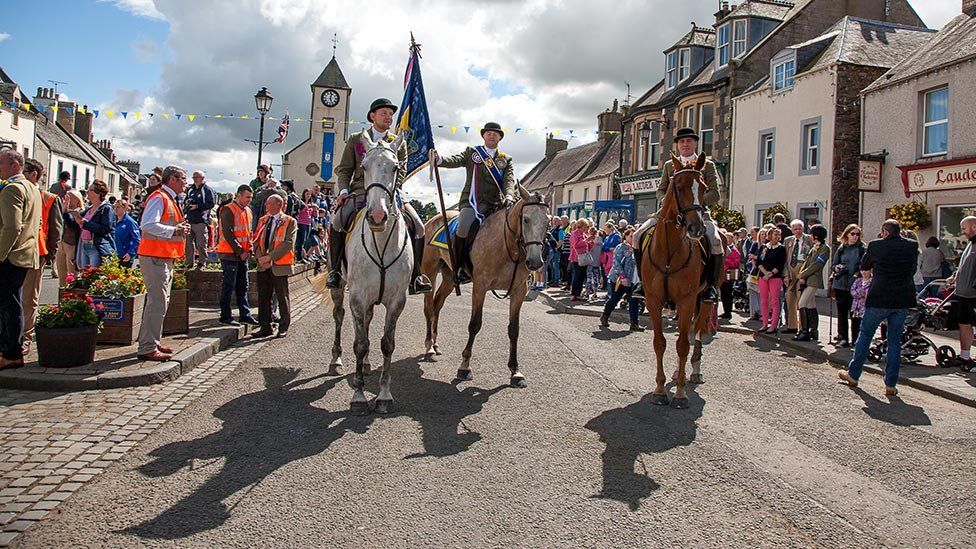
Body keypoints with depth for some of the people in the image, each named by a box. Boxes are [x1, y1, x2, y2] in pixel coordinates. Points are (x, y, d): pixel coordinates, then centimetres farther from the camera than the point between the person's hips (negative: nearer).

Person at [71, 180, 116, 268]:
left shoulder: (106, 208, -6)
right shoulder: (89, 209, 18)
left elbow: (105, 229, -18)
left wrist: (85, 223, -17)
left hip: (97, 249, -8)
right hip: (84, 247, 8)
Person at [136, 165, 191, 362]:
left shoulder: (170, 199, 19)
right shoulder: (159, 197, -12)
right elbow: (147, 224, -25)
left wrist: (179, 228, 7)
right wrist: (174, 231, -22)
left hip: (166, 257, 11)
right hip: (155, 257, -11)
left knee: (160, 302, 16)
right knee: (157, 302, -10)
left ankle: (153, 342, 25)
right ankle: (147, 348, -6)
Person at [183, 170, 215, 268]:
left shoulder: (207, 189, -2)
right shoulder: (190, 189, 18)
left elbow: (212, 203, -11)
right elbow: (185, 201, 30)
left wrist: (197, 206, -14)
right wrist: (186, 202, 5)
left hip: (201, 221, -7)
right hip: (189, 221, 7)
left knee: (201, 244, -3)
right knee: (188, 243, 10)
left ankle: (202, 263, 7)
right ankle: (189, 263, 19)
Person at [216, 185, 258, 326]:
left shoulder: (247, 211, 15)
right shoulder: (228, 210, -11)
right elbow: (228, 234, -17)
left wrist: (249, 250, 6)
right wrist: (240, 251, -16)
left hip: (243, 255, 8)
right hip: (230, 254, -8)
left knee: (243, 286, 11)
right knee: (228, 286, -2)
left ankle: (245, 314, 16)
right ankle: (225, 316, 5)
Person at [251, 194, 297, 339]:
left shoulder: (290, 222, -5)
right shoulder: (262, 221, 15)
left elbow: (288, 243, -14)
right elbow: (256, 240, 13)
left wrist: (270, 257, -19)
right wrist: (260, 256, -6)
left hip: (280, 266, -5)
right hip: (263, 266, 6)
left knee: (282, 297, 3)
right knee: (263, 297, 8)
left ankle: (283, 328, 12)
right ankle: (265, 327, 17)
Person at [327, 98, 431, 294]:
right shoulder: (355, 140, 14)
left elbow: (401, 171, 4)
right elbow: (344, 169, 11)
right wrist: (343, 190, -8)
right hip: (360, 193, -1)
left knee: (417, 226, -18)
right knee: (337, 222, -27)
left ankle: (415, 275, -9)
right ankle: (334, 270, -13)